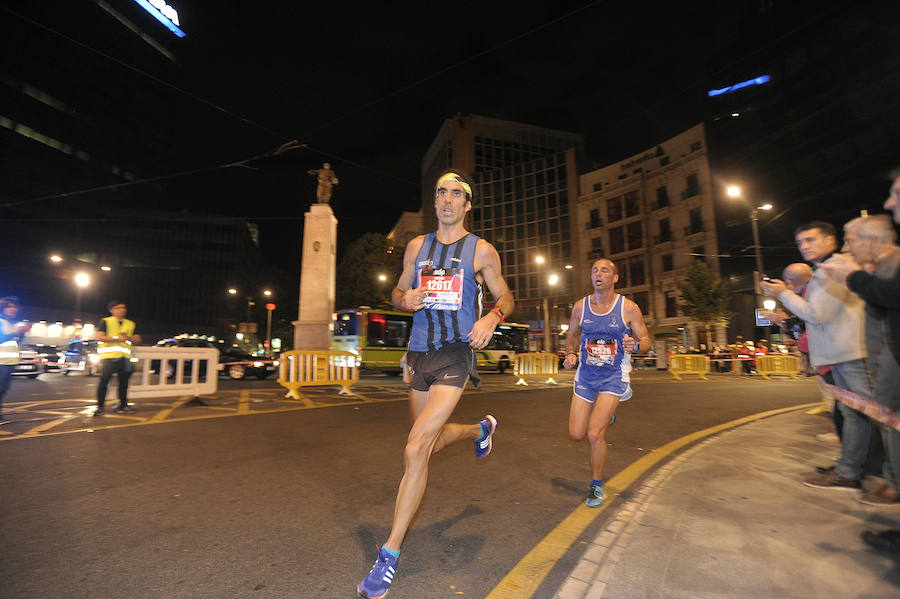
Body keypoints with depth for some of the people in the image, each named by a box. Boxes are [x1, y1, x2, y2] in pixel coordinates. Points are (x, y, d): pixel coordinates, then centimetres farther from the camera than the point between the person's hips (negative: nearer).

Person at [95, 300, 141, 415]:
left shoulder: (130, 324, 17)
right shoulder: (105, 322, 3)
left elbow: (137, 339, 15)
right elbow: (100, 337, -8)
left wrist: (128, 338, -5)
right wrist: (118, 339, -14)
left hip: (124, 357, 4)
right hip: (109, 356, -4)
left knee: (124, 382, 7)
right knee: (103, 382, -2)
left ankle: (123, 405, 15)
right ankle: (100, 406, 7)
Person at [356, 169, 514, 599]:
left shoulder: (481, 250, 1)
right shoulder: (417, 246, 11)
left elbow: (505, 296, 7)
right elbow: (398, 292, 17)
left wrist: (492, 317, -16)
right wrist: (405, 299, -8)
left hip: (456, 354, -5)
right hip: (420, 353, 5)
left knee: (415, 450, -14)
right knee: (429, 443, 20)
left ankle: (390, 554, 5)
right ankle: (481, 428, 52)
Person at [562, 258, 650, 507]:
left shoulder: (628, 308, -9)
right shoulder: (580, 306, -2)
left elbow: (646, 339, 0)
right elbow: (572, 334, 13)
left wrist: (635, 345, -24)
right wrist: (570, 354, -5)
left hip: (614, 376, -3)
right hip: (586, 375, 4)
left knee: (594, 434, -13)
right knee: (576, 434, 7)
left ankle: (596, 486, 15)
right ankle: (604, 415, 41)